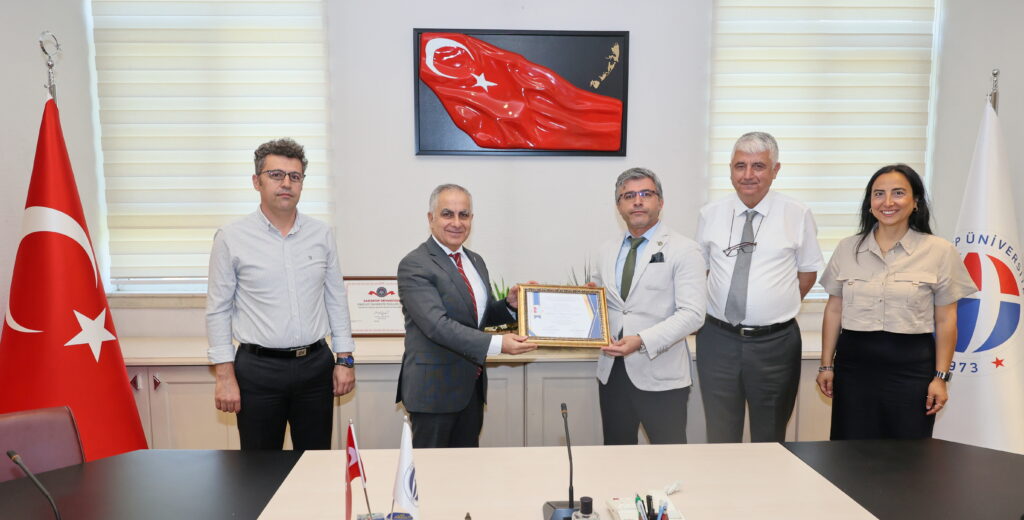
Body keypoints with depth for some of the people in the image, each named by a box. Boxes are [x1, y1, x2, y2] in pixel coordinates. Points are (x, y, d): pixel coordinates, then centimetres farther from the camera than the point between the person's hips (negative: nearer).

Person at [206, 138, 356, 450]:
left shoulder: (321, 235, 4)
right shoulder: (231, 239, -3)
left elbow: (336, 300, 8)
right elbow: (218, 311, -1)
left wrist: (345, 359, 6)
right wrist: (225, 375, -5)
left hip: (316, 365, 3)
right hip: (259, 369, -2)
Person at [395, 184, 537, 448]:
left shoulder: (476, 261, 10)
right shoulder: (414, 265, -15)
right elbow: (437, 325, -25)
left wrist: (510, 304, -3)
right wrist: (497, 343, -32)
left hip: (472, 386, 7)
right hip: (433, 389, -7)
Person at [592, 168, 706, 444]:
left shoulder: (683, 250, -5)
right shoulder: (607, 251, 12)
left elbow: (692, 314, -14)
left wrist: (642, 341, -23)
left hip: (660, 376, -5)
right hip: (611, 372, 5)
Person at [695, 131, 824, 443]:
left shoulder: (797, 215, -2)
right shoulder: (710, 215, 3)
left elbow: (808, 272, 7)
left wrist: (779, 308, 0)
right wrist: (705, 311, 2)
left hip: (775, 343, -1)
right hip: (718, 339, 1)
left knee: (770, 439, 15)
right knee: (720, 437, 10)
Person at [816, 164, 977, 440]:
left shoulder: (939, 251, 0)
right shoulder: (847, 248, 6)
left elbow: (945, 320, 0)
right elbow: (834, 311, 8)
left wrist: (941, 377, -3)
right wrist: (826, 365, 6)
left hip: (911, 365, -2)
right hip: (854, 363, 2)